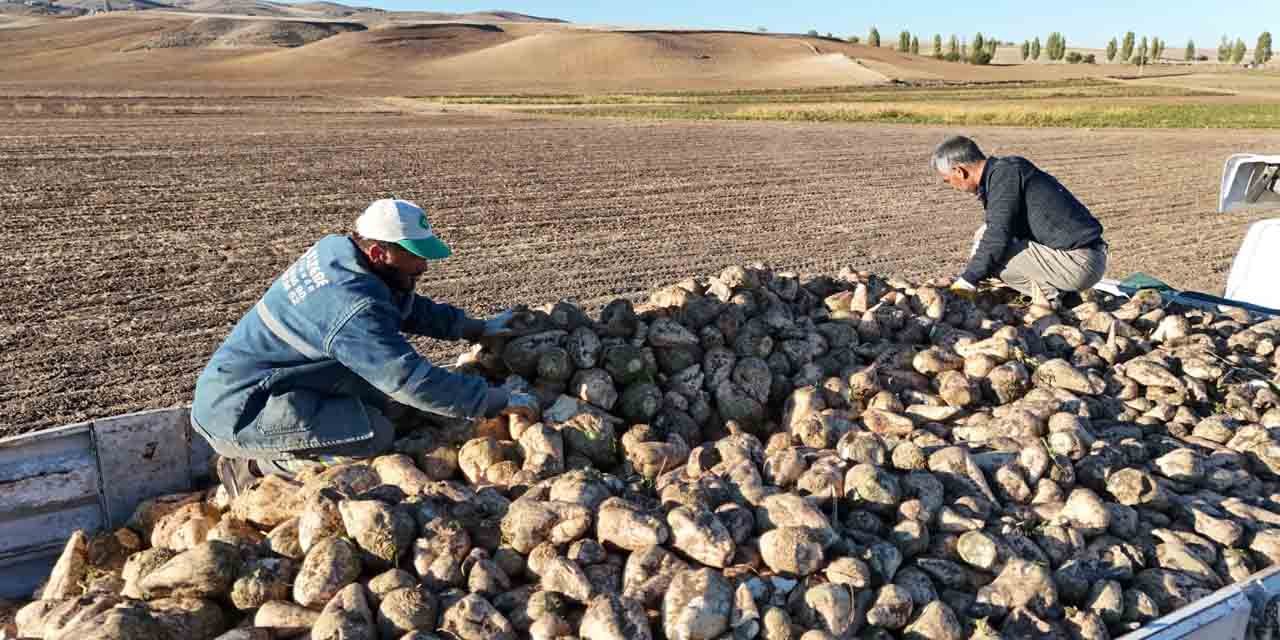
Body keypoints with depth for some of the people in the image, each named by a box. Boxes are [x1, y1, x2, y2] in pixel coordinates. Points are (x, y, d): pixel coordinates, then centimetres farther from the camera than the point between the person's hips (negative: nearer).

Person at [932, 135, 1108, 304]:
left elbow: (998, 236, -21)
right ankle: (1061, 293, 11)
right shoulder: (1005, 171, 15)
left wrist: (968, 281, -11)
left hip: (1077, 261, -10)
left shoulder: (1004, 174, -14)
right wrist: (970, 276, 25)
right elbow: (1000, 232, 24)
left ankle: (1051, 294, -5)